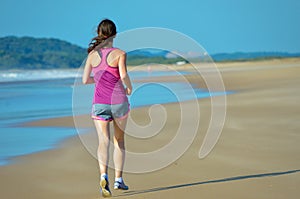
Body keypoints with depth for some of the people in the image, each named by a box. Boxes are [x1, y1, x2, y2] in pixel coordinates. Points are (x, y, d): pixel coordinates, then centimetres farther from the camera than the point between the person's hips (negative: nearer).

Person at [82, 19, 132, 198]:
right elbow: (123, 75, -18)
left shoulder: (92, 54, 5)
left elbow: (85, 80, 4)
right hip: (118, 101, -1)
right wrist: (129, 87, 3)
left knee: (104, 142, -3)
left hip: (99, 103, 2)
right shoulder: (120, 54, -5)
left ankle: (104, 175, -28)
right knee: (119, 140, 17)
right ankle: (118, 179, 16)